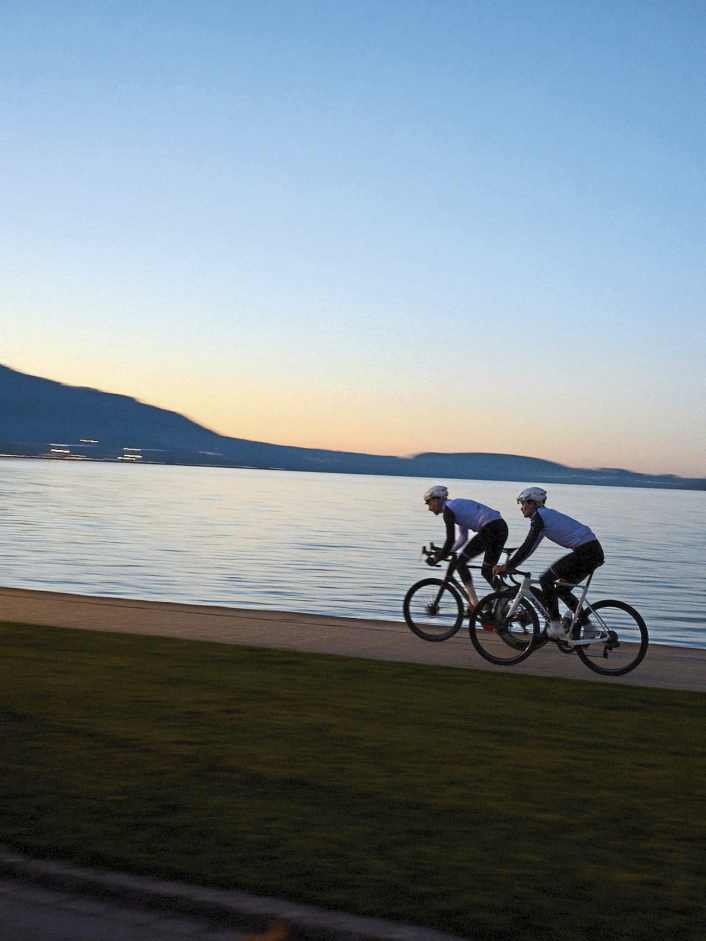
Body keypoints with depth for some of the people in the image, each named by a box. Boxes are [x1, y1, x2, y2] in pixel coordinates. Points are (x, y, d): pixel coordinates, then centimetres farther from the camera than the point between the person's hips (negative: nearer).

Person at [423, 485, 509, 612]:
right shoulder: (458, 505, 27)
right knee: (487, 571, 17)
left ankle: (474, 604, 2)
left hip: (489, 529, -9)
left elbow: (450, 540, -7)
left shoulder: (448, 509, -1)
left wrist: (437, 557, 5)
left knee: (461, 563, 4)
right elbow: (462, 538, 31)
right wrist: (443, 553, 26)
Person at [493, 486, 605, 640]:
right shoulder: (546, 514, 22)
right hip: (595, 552, 9)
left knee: (546, 580, -2)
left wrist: (506, 567, -8)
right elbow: (528, 547, 25)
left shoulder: (539, 517, -7)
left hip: (585, 552, -9)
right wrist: (508, 565, 23)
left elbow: (527, 548, -13)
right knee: (562, 590, 17)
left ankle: (555, 626, -3)